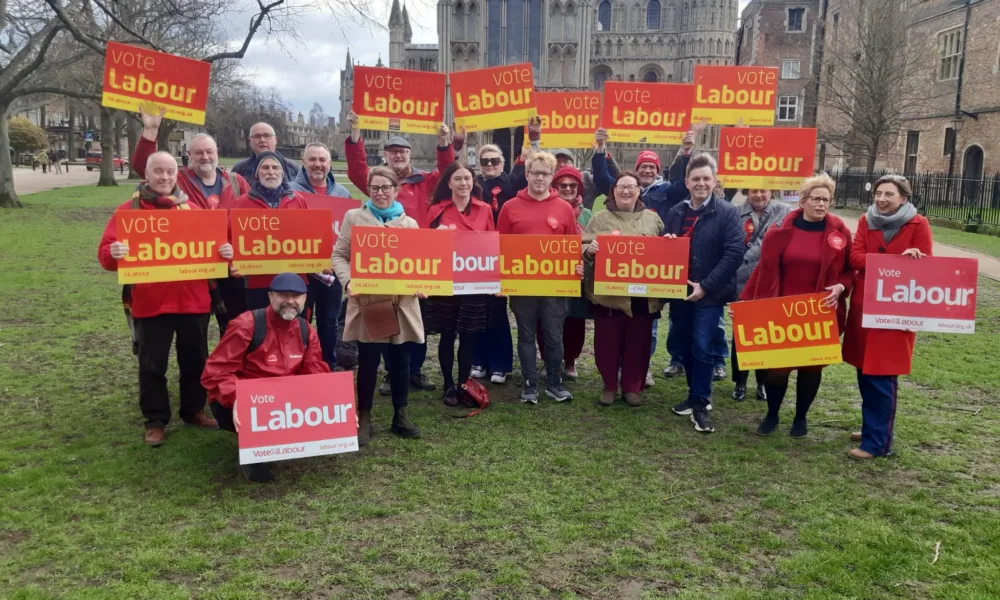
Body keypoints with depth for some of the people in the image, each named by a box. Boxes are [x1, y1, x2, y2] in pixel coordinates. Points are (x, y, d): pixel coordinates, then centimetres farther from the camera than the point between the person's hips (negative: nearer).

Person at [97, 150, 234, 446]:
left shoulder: (192, 209, 8)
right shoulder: (130, 209, 0)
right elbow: (106, 253, -6)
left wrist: (225, 252, -15)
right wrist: (113, 253, -29)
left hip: (193, 300, 3)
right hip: (150, 302, -2)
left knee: (195, 360, 14)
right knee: (152, 365, 7)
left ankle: (193, 410, 31)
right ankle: (155, 421, 20)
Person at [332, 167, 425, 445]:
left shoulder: (410, 223, 12)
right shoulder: (354, 217, 6)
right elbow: (339, 255, 4)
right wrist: (348, 281, -13)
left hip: (402, 302, 2)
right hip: (367, 301, -2)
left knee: (401, 360, 10)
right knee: (368, 362, 2)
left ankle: (400, 415, 25)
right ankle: (364, 418, 16)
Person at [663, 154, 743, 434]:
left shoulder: (727, 213, -5)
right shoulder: (675, 213, 10)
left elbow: (734, 253, -13)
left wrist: (705, 286, -17)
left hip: (710, 294, -5)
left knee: (702, 348, -7)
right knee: (685, 347, 12)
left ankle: (700, 404, 5)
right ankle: (697, 395, 29)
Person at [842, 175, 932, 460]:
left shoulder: (918, 225, -4)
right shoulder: (866, 221, 6)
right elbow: (855, 257, -6)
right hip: (863, 306, 5)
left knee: (881, 378, -4)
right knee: (865, 374, 12)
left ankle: (877, 441, 5)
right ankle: (874, 427, 29)